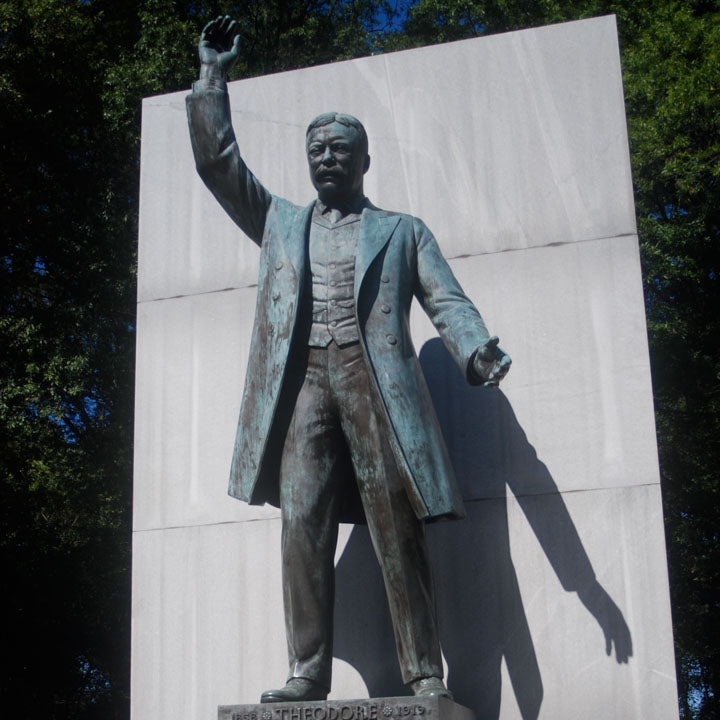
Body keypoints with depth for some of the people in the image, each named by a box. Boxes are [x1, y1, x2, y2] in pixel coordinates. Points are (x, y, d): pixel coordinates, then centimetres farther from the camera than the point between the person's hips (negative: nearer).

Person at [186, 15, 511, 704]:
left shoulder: (403, 231, 21)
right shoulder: (279, 222, 27)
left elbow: (446, 300, 9)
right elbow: (217, 162, 21)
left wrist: (477, 349, -11)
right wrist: (212, 76, 18)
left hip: (375, 380, -2)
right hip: (301, 381, 2)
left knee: (398, 530, -6)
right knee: (302, 525, -8)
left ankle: (424, 673, -6)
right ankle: (307, 672, -8)